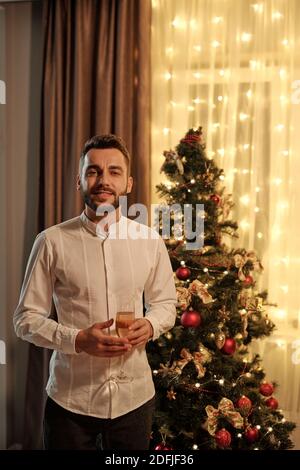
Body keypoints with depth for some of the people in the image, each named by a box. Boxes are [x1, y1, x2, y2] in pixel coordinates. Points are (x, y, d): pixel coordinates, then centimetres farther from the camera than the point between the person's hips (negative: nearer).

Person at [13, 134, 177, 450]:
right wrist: (77, 339, -20)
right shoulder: (52, 241, -9)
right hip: (70, 399, -2)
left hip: (134, 396, 2)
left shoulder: (150, 240, -1)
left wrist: (150, 325, -12)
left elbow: (165, 302, 9)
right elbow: (25, 318, -5)